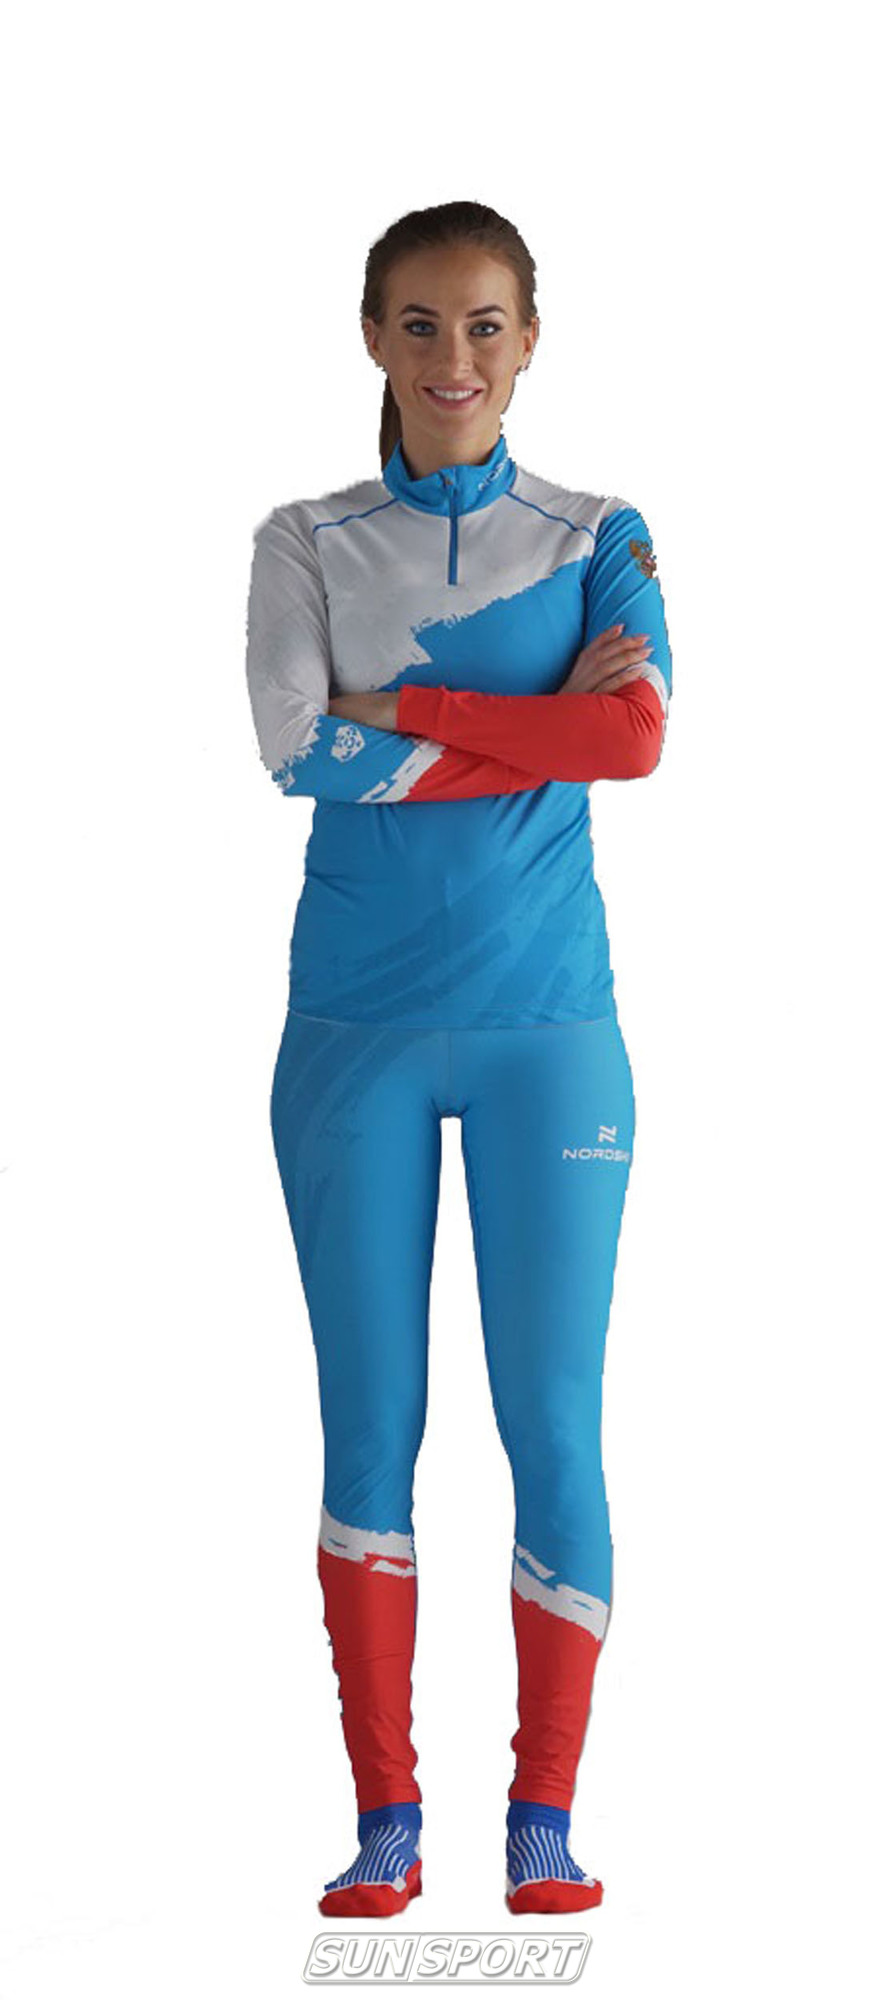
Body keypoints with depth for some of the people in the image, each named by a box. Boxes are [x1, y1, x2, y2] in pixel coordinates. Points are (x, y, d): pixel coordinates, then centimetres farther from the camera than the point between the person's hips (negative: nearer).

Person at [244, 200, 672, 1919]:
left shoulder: (597, 537, 7)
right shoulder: (307, 543, 8)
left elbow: (638, 736, -11)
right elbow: (298, 752, -9)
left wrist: (396, 710, -11)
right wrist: (540, 723, -9)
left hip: (547, 1028, 0)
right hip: (356, 1028, 1)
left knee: (552, 1423, -1)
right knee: (369, 1425, 3)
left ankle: (545, 1814, 9)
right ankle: (386, 1816, 10)